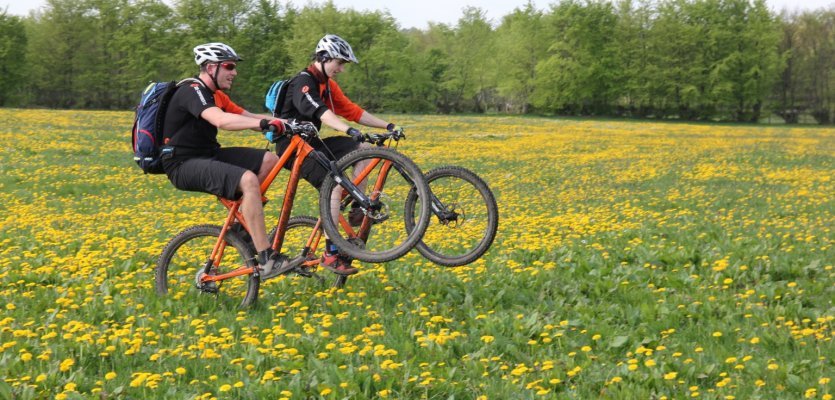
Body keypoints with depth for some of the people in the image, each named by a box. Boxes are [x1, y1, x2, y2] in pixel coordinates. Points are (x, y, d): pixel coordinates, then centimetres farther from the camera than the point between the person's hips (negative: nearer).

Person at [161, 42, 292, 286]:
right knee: (248, 180, -30)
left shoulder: (215, 95, 16)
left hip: (207, 156, 10)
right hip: (184, 165, -10)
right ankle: (266, 261, -31)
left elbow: (247, 117, 10)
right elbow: (220, 120, -34)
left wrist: (283, 123, -5)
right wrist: (265, 123, -43)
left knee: (270, 160, -1)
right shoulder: (192, 91, -16)